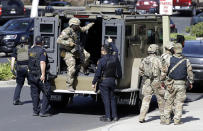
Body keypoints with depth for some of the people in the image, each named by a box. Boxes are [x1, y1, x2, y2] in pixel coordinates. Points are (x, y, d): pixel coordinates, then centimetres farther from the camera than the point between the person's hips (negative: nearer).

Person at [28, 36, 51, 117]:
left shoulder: (30, 51, 9)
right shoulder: (42, 51, -12)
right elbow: (42, 63, -22)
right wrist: (43, 74, -25)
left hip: (32, 75, 6)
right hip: (40, 76, -6)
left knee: (35, 93, 11)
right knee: (46, 93, 1)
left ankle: (36, 111, 13)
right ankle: (43, 111, -4)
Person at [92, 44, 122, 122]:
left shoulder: (101, 60, -16)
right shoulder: (115, 59, 2)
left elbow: (98, 73, -15)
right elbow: (119, 71, 8)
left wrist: (94, 82, -7)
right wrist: (117, 77, 24)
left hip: (104, 81, -6)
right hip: (112, 80, 6)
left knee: (106, 99, -1)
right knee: (112, 98, 15)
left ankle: (108, 117, 1)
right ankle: (115, 116, 16)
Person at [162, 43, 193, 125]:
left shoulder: (169, 60, -7)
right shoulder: (186, 61, -3)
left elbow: (164, 72, -5)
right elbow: (190, 73, 1)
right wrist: (191, 83, 14)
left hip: (171, 84, -1)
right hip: (181, 84, 1)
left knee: (168, 102, 8)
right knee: (179, 103, 5)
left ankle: (167, 120, 7)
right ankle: (177, 120, 1)